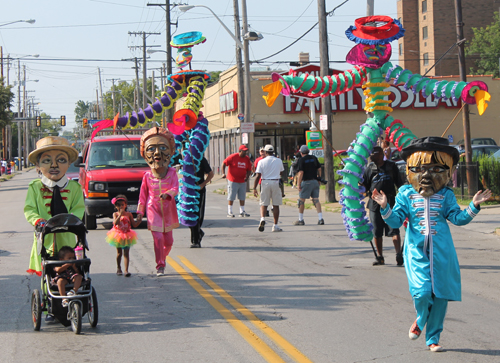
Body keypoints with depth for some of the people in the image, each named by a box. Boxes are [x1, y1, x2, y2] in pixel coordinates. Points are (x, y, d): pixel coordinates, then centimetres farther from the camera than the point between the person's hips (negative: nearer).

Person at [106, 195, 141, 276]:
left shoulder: (128, 214, 1)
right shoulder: (115, 214, -4)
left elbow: (134, 224, 3)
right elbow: (115, 223, -22)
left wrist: (139, 220, -15)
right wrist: (120, 214, -30)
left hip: (127, 236, 0)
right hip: (118, 236, 0)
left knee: (126, 253, -8)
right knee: (119, 252, 14)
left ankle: (126, 270, -13)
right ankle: (118, 268, 34)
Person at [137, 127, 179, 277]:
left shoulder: (171, 173, -3)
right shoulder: (147, 176, -3)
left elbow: (175, 188, -15)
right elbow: (143, 194, 5)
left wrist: (167, 194, -36)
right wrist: (140, 212, 4)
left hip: (168, 210, 2)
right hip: (153, 211, -2)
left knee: (169, 240, 10)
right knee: (158, 239, -12)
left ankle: (163, 257, 39)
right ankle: (160, 266, -3)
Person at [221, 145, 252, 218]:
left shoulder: (247, 159, 5)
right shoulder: (233, 157, -10)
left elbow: (249, 169, 11)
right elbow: (224, 163, -8)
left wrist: (247, 176, -7)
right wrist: (223, 173, -18)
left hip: (242, 181, 5)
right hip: (233, 181, -5)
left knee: (242, 197, 9)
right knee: (231, 197, -2)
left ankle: (242, 212, 18)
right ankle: (229, 212, 3)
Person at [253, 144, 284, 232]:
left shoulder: (262, 161, -3)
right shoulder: (279, 161, 3)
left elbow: (258, 176, -6)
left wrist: (254, 188, -4)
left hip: (265, 183, -1)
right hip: (276, 183, 1)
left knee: (264, 204, 8)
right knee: (276, 205, 6)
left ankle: (262, 218, -19)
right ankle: (275, 226, 6)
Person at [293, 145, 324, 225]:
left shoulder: (301, 160, -8)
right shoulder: (314, 158, 9)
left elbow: (301, 173, -14)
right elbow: (319, 168, 12)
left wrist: (298, 184, -13)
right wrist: (319, 179, 22)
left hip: (306, 182, -5)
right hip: (315, 181, 5)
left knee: (301, 200, 6)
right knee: (316, 200, 5)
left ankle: (301, 220, 10)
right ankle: (320, 219, -6)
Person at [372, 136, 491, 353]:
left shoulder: (446, 196, 5)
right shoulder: (406, 195, 3)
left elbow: (457, 218, 2)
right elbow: (396, 221, 1)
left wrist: (473, 207, -11)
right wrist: (385, 207, -15)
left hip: (441, 254, 2)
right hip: (417, 252, -2)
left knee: (440, 296, 3)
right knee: (422, 292, -17)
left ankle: (433, 339, 20)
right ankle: (420, 320, 18)